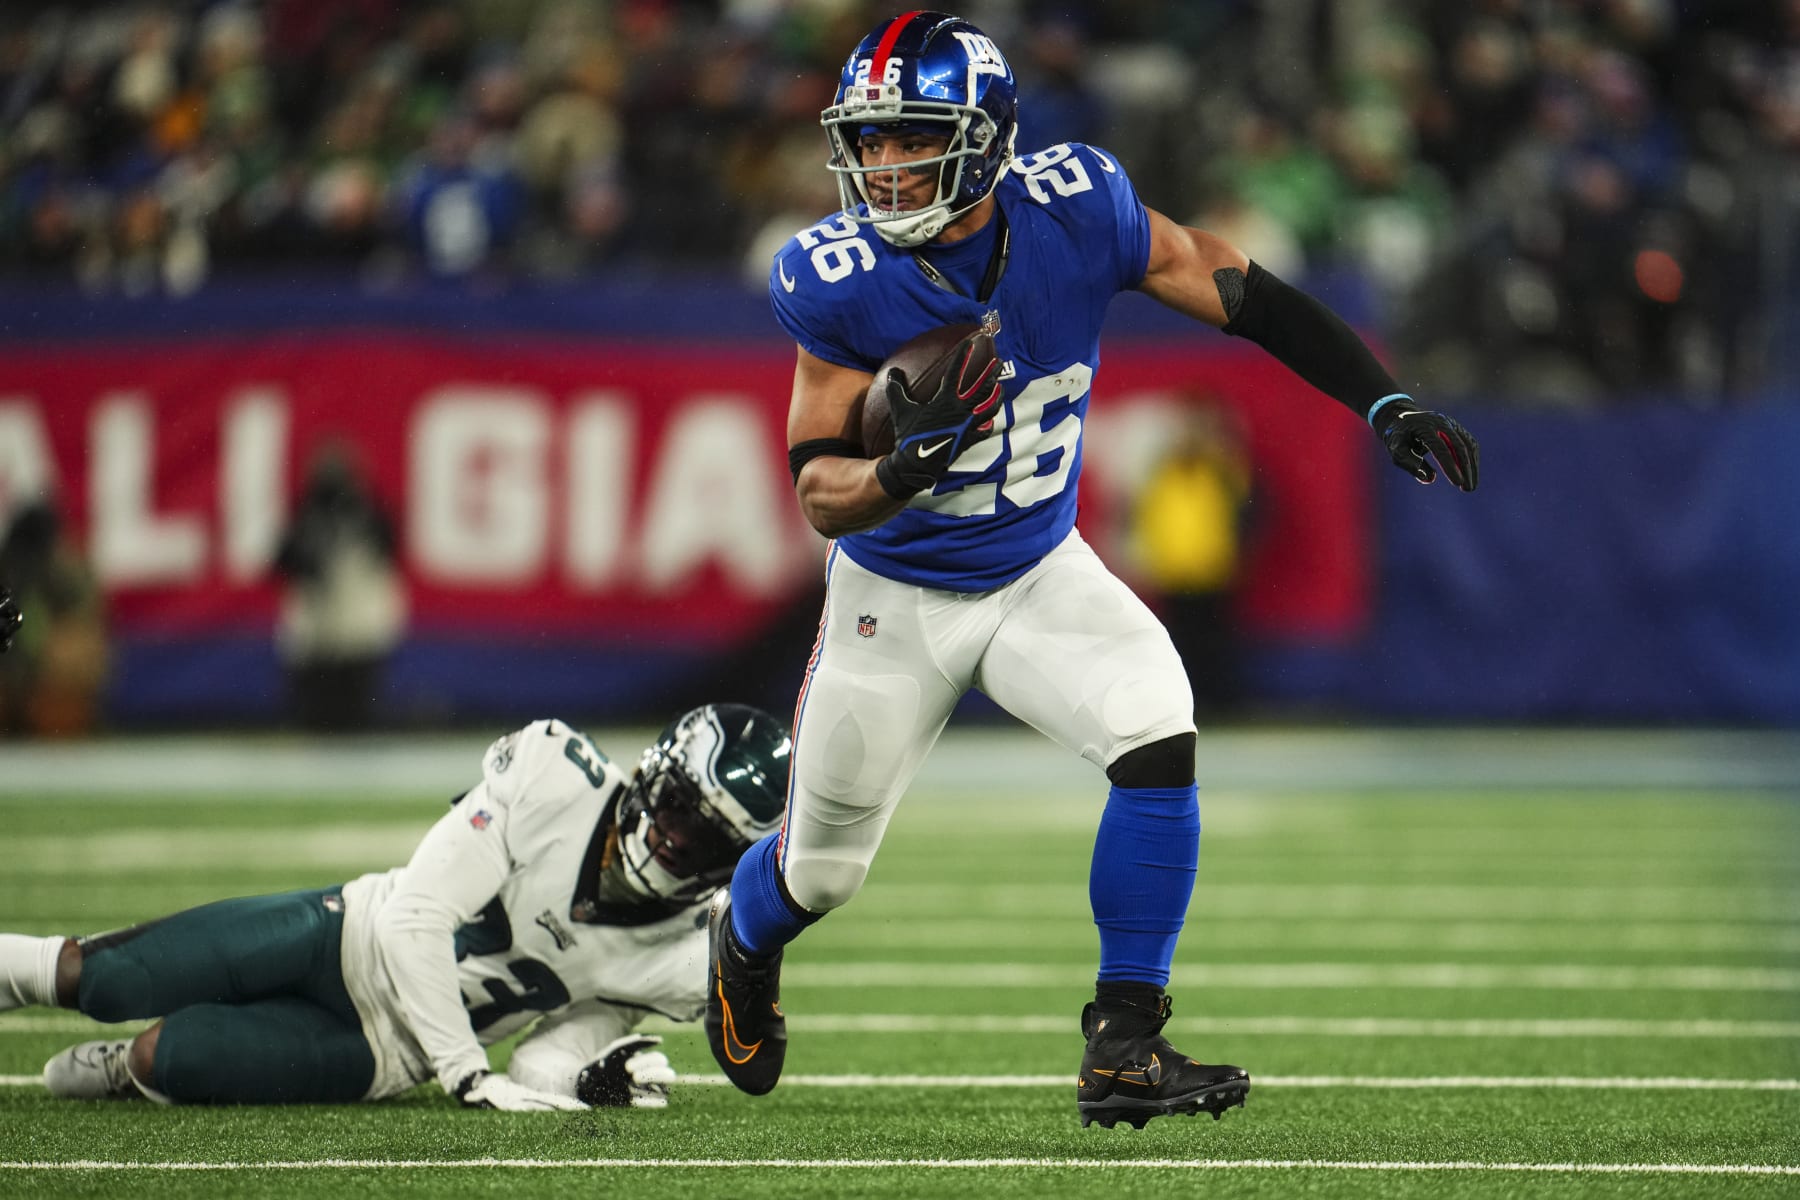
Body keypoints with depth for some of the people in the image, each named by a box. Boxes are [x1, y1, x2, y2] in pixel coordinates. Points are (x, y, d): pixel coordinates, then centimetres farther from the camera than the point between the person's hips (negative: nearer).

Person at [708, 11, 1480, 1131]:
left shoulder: (1075, 210, -21)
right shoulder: (842, 279, -24)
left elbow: (1238, 291, -9)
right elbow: (818, 491, -19)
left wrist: (1388, 405, -15)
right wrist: (901, 468, -41)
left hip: (1044, 574, 1)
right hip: (897, 597, -1)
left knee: (1158, 736, -25)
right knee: (821, 870, 11)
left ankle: (1124, 1048, -16)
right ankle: (744, 943, 50)